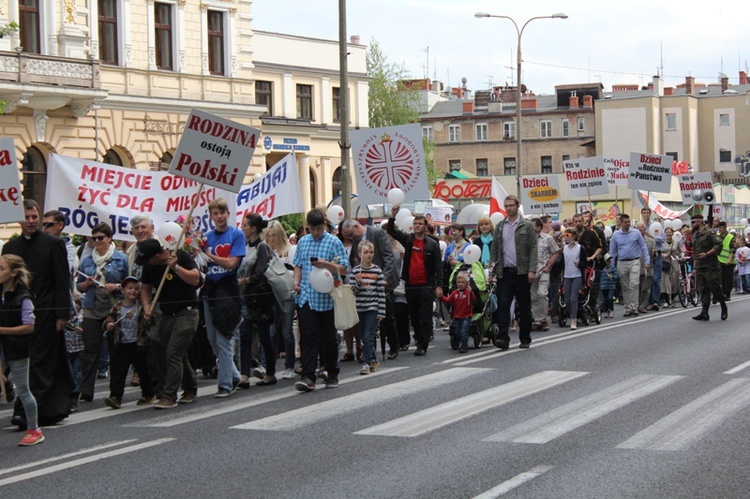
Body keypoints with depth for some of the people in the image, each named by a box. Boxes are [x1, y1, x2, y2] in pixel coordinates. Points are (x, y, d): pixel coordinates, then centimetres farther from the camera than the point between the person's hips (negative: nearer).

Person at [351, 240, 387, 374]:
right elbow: (353, 291, 3)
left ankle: (366, 363, -7)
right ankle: (373, 359, 26)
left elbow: (381, 293, -2)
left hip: (373, 308, -3)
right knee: (364, 337, 11)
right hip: (360, 307, 3)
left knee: (368, 337, -10)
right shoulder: (355, 270, 2)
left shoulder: (377, 271, -3)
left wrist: (381, 312, -5)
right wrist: (358, 283, -18)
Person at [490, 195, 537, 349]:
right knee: (503, 305, -9)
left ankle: (525, 339, 15)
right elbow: (494, 250, 14)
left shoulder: (527, 226, 2)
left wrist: (532, 270, -12)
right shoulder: (500, 227, 13)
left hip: (522, 272, -2)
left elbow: (533, 249, -3)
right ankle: (503, 338, -15)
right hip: (504, 272, 2)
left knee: (524, 307, 6)